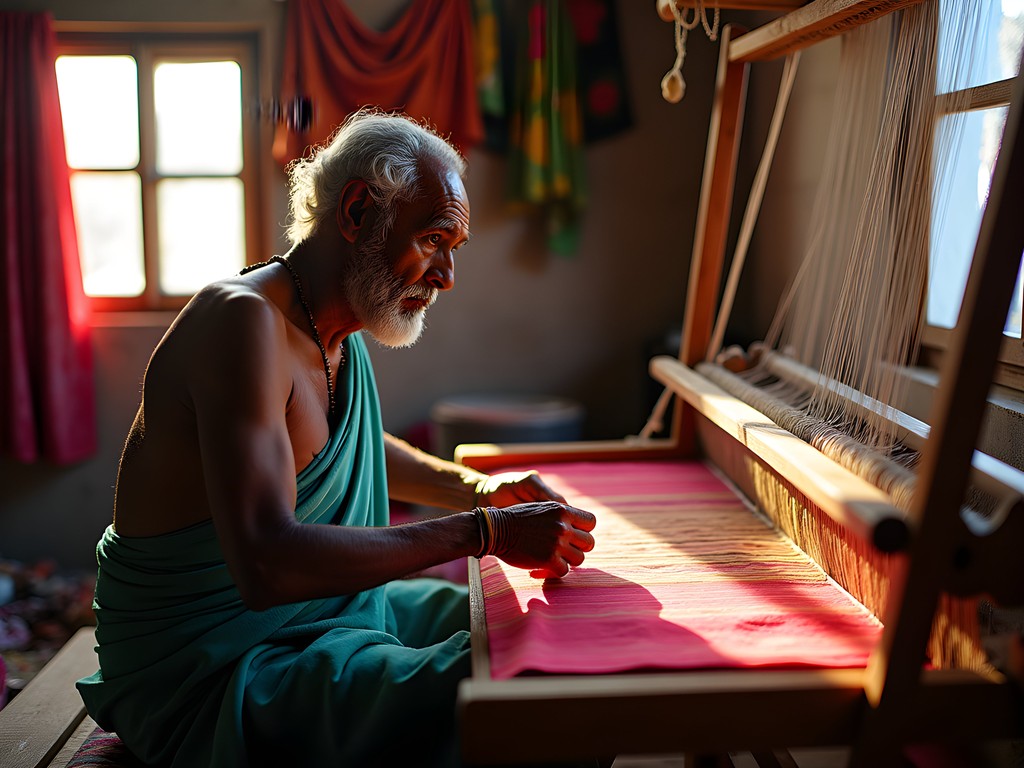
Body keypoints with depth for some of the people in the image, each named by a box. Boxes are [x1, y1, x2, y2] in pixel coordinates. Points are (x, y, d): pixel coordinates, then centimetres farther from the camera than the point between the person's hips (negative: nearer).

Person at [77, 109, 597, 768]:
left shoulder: (338, 330, 5)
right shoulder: (244, 320, -24)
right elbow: (266, 563, -35)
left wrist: (477, 487, 8)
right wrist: (483, 532, -31)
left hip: (326, 607, 9)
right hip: (216, 660, -9)